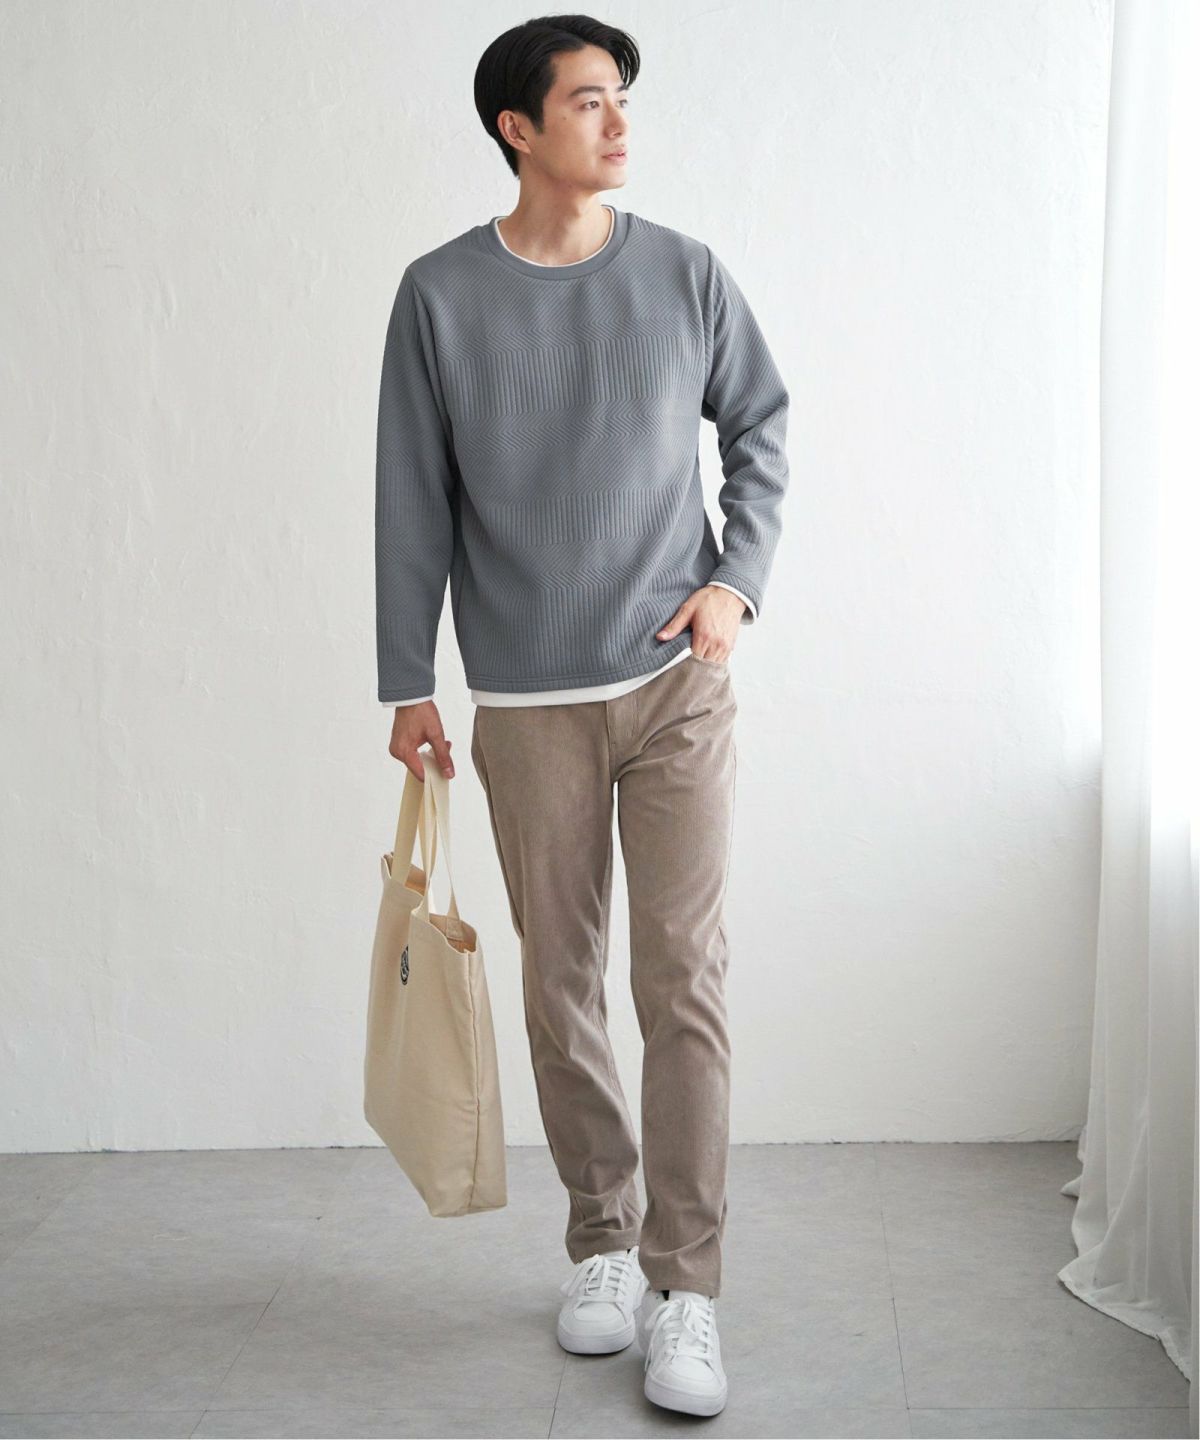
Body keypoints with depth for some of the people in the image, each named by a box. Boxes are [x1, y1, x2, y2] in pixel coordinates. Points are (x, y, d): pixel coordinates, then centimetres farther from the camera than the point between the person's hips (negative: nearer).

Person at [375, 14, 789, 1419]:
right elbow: (413, 499, 2)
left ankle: (684, 1288, 4)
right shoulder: (441, 294, -1)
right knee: (562, 987, 9)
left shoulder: (685, 274, 1)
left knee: (684, 981, -5)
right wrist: (406, 684, 2)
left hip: (677, 683, 0)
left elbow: (761, 424, 14)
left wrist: (738, 577, 0)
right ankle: (602, 1241, 27)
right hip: (526, 701, 0)